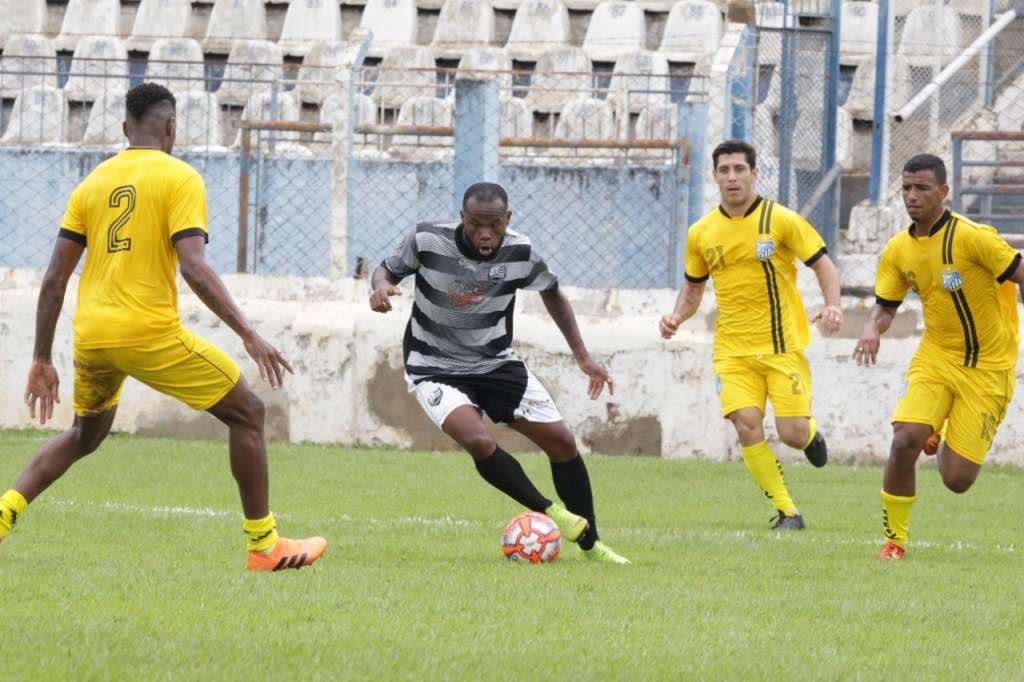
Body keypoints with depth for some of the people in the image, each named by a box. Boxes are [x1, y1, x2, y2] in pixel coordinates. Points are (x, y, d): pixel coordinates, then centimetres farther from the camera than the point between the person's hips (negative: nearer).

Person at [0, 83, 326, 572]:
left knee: (85, 435, 30)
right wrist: (249, 335, -17)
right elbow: (194, 267, -17)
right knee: (247, 413, 10)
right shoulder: (179, 178, -3)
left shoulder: (92, 183, 12)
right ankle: (264, 545, 9)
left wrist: (41, 361, 15)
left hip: (90, 337, 6)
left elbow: (54, 279, 10)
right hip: (150, 331, -6)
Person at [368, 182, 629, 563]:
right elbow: (388, 270, -1)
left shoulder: (520, 252, -13)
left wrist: (582, 356, 4)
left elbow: (552, 295, 7)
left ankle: (590, 543, 14)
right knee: (480, 442, -30)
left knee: (561, 441, -3)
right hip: (435, 369, -3)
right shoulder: (427, 241, -20)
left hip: (496, 362, 3)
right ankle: (550, 513, -9)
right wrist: (382, 286, -26)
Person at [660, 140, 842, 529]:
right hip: (732, 348, 2)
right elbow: (693, 288, 18)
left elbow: (822, 265, -3)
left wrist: (832, 306, -22)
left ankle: (810, 433, 32)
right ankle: (786, 512, -4)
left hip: (783, 344, -2)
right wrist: (677, 317, -3)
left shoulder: (780, 220, -5)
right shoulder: (701, 233, 5)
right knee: (747, 425, -17)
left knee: (792, 433, -9)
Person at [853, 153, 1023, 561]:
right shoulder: (898, 250, -1)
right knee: (905, 440, -21)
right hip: (935, 357, 4)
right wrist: (873, 328, -13)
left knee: (956, 480, -5)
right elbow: (885, 306, 9)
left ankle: (945, 441, 33)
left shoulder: (971, 237, -18)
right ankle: (894, 538, -3)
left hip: (987, 369, -4)